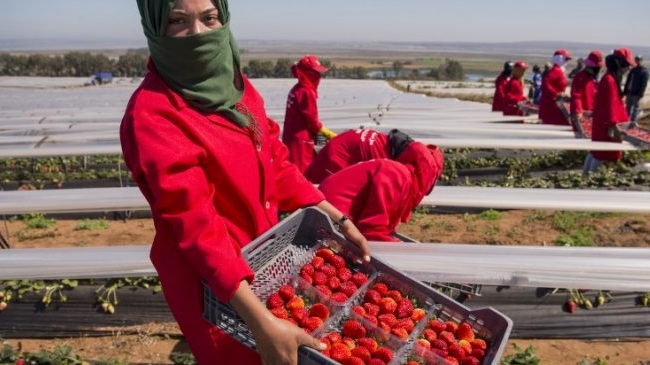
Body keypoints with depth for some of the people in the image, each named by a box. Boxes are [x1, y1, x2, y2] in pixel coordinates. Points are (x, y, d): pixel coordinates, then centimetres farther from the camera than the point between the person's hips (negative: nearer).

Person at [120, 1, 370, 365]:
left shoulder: (233, 83, -1)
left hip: (264, 254, 7)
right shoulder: (152, 114, -23)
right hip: (210, 277, -7)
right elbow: (198, 228, -29)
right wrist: (263, 323, -34)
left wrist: (338, 219, 0)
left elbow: (276, 165, 5)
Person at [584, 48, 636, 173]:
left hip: (603, 122, 10)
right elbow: (610, 104, -24)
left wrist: (625, 119, 21)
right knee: (603, 153, -2)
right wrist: (611, 125, -25)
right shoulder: (610, 80, -20)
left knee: (596, 150, 15)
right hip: (605, 124, -10)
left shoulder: (612, 78, 11)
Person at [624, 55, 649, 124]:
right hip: (630, 92, 6)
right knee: (628, 107, 11)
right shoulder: (632, 70, 12)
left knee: (635, 107, 1)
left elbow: (644, 84, -11)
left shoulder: (644, 71, -6)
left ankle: (633, 122, 5)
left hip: (637, 93, -6)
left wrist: (641, 93, -17)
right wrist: (625, 91, 9)